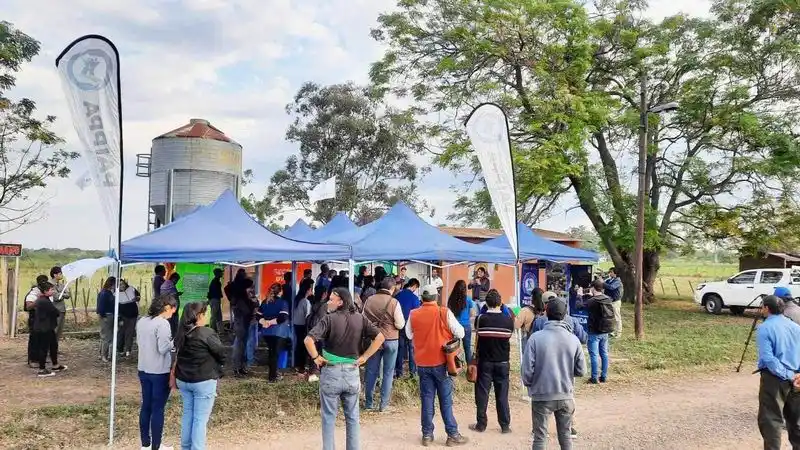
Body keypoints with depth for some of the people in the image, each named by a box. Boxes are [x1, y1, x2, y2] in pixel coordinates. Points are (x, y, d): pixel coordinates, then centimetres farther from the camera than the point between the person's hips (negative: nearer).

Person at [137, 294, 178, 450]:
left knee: (146, 406, 16)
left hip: (144, 370, 8)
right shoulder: (163, 323, -20)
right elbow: (163, 348, -22)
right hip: (160, 372, -8)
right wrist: (174, 342, -5)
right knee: (158, 409, 3)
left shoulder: (141, 321, 5)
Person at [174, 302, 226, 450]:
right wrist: (217, 366, 10)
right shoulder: (207, 334, -18)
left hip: (183, 379, 7)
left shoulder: (182, 333, 3)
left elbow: (178, 354, 12)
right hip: (203, 381, -7)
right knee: (200, 419, 1)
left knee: (187, 414, 19)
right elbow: (221, 354, -10)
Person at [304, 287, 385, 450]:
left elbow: (308, 340, -24)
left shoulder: (329, 318, -13)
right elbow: (380, 337, -5)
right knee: (353, 417, 16)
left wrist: (316, 357, -9)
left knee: (329, 417, 11)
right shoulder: (360, 318, -1)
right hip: (352, 372, 3)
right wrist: (364, 357, -1)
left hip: (331, 372, -3)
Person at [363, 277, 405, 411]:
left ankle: (368, 402, 18)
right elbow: (400, 325, -11)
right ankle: (384, 404, 11)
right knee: (388, 373, 8)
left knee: (371, 371, 12)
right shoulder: (394, 302, -15)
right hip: (391, 340, -3)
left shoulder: (369, 300, -3)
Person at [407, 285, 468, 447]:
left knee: (426, 400, 10)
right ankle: (453, 435, 12)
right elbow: (460, 333, -8)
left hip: (422, 363, 2)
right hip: (441, 362, -2)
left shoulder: (413, 315, -4)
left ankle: (427, 435, 14)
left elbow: (409, 335, 10)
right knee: (446, 400, 6)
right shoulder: (444, 313, -12)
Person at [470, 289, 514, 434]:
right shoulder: (509, 320, -7)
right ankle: (505, 426, 14)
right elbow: (509, 337, 7)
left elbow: (478, 339, 1)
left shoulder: (480, 319, -11)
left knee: (482, 394, 7)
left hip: (485, 361, -1)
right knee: (502, 395, 8)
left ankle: (481, 424, 13)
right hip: (503, 362, 1)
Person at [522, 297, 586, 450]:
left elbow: (527, 369, -14)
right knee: (566, 436, 19)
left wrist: (528, 384, 7)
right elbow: (581, 371, 0)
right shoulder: (573, 339, -7)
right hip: (566, 396, 2)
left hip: (542, 396, -2)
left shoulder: (536, 338, -15)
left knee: (540, 438, 10)